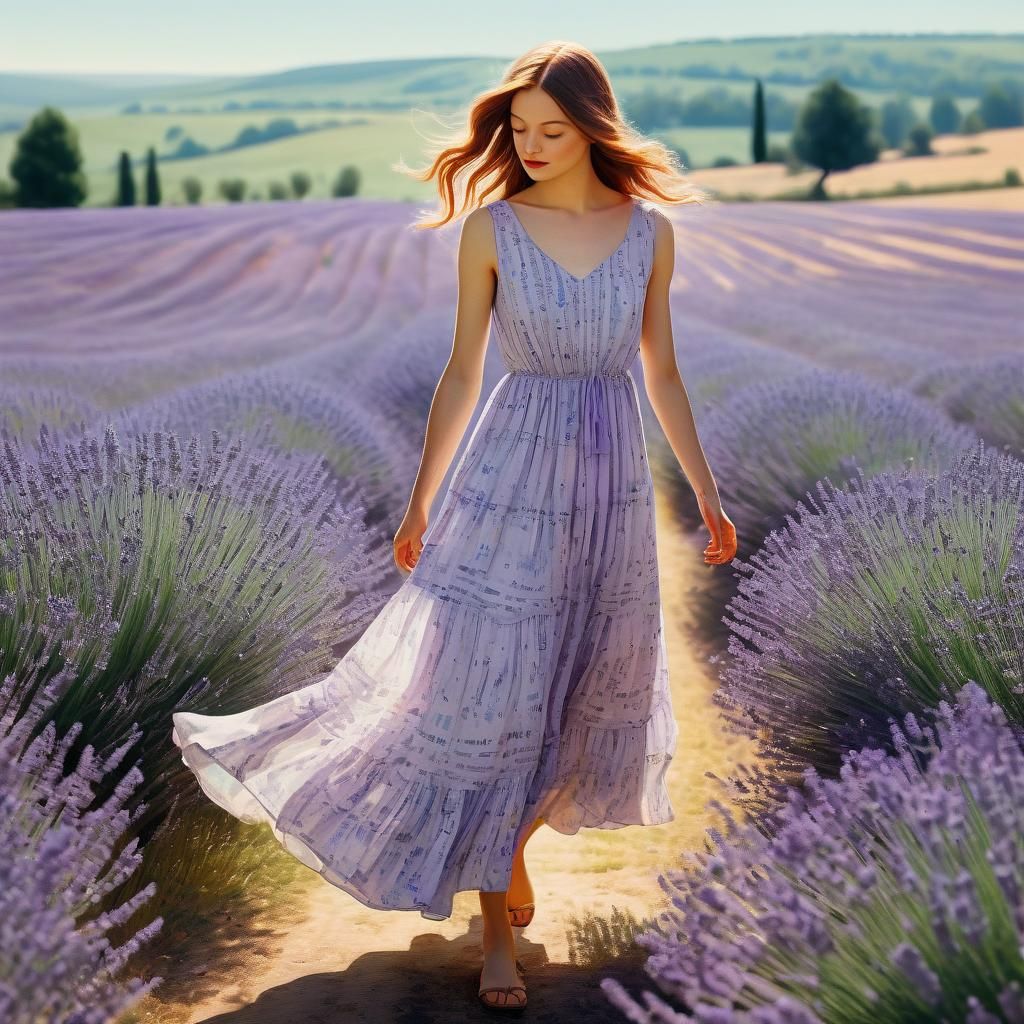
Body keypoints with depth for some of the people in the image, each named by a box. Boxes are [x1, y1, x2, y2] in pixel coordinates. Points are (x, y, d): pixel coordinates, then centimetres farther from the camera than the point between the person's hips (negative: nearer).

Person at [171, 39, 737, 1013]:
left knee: (592, 685, 12)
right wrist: (419, 503, 2)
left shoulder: (650, 231, 2)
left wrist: (707, 495, 10)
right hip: (512, 476, -3)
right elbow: (463, 373, 0)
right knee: (489, 688, -4)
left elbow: (661, 372, 9)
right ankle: (497, 931, 7)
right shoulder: (490, 229, -4)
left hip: (612, 480, 3)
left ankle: (510, 840, 38)